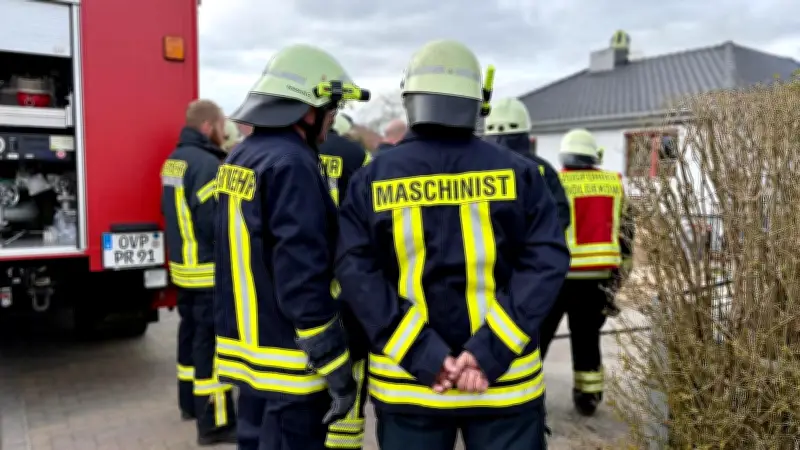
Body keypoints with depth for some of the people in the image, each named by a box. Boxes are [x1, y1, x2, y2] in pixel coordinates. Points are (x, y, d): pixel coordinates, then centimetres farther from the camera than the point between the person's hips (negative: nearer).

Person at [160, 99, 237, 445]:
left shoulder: (174, 160, 12)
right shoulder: (206, 163, -20)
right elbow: (215, 220, -25)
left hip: (183, 267, 10)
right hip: (210, 271, -10)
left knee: (191, 333, 19)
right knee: (211, 342, -4)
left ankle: (190, 402, 33)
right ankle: (215, 422, 2)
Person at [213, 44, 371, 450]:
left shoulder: (239, 158, 9)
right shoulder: (291, 164, -20)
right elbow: (304, 282, -25)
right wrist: (337, 371, -19)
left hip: (246, 348, 9)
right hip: (287, 360, -9)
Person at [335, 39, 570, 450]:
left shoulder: (371, 180, -2)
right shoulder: (518, 173, -4)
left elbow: (357, 274, -10)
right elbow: (547, 262, -11)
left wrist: (420, 354, -13)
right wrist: (492, 351, -15)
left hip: (405, 383, 1)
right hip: (506, 381, 0)